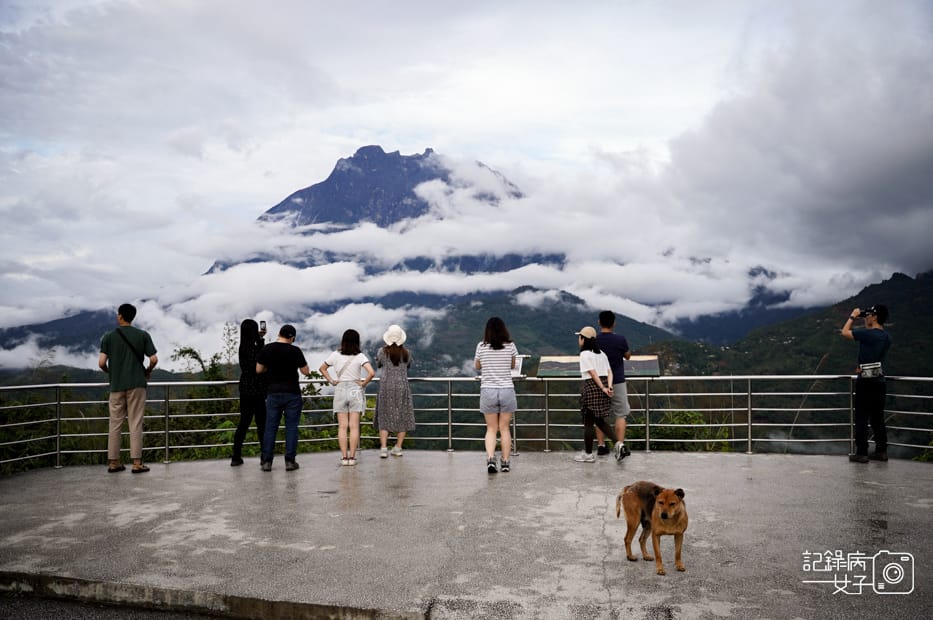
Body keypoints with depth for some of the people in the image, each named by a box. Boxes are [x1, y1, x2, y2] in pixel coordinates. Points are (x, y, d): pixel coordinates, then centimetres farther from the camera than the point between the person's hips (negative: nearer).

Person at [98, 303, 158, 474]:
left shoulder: (109, 337, 1)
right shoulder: (143, 335, 0)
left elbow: (101, 362, -5)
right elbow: (154, 359, -5)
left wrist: (109, 372, 16)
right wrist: (148, 372, 15)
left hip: (116, 386, 1)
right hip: (136, 384, -1)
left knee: (115, 424, 9)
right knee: (135, 424, -1)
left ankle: (113, 462, 12)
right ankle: (137, 463, -2)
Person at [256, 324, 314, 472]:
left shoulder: (266, 349, 0)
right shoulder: (295, 351, -8)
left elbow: (258, 370, 8)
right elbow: (306, 372, -2)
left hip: (273, 393, 2)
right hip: (292, 393, -2)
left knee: (270, 427, 7)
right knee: (291, 427, 4)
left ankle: (266, 461, 7)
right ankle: (290, 461, 4)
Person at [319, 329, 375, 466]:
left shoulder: (336, 355, 0)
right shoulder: (360, 356, -9)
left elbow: (322, 368, 12)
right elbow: (371, 373, -19)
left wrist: (331, 381, 12)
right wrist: (364, 384, -5)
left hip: (340, 390, 2)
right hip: (355, 390, -2)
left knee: (342, 426, 6)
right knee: (354, 426, 3)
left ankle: (344, 457, 5)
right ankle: (352, 457, 3)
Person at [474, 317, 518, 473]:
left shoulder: (481, 346, -4)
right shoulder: (510, 346, -3)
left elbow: (477, 366, 11)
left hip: (488, 391, 0)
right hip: (507, 390, 0)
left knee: (491, 428, 8)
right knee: (504, 428, 10)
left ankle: (490, 458, -10)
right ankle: (505, 463, 13)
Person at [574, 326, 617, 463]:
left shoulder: (585, 354, -9)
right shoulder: (601, 353, 14)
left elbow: (593, 373, -16)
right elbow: (609, 372, 7)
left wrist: (603, 388, -15)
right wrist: (609, 386, -4)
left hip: (591, 388, -8)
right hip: (602, 388, 8)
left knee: (588, 423, 3)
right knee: (599, 420, 17)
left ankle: (588, 454, 11)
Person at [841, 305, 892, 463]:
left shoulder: (867, 333, -16)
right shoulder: (886, 337, 8)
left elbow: (845, 332, -5)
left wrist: (852, 316, 7)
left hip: (866, 381, -7)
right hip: (879, 380, 7)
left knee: (862, 418, -2)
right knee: (878, 418, 13)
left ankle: (861, 453, -1)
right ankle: (881, 451, 17)